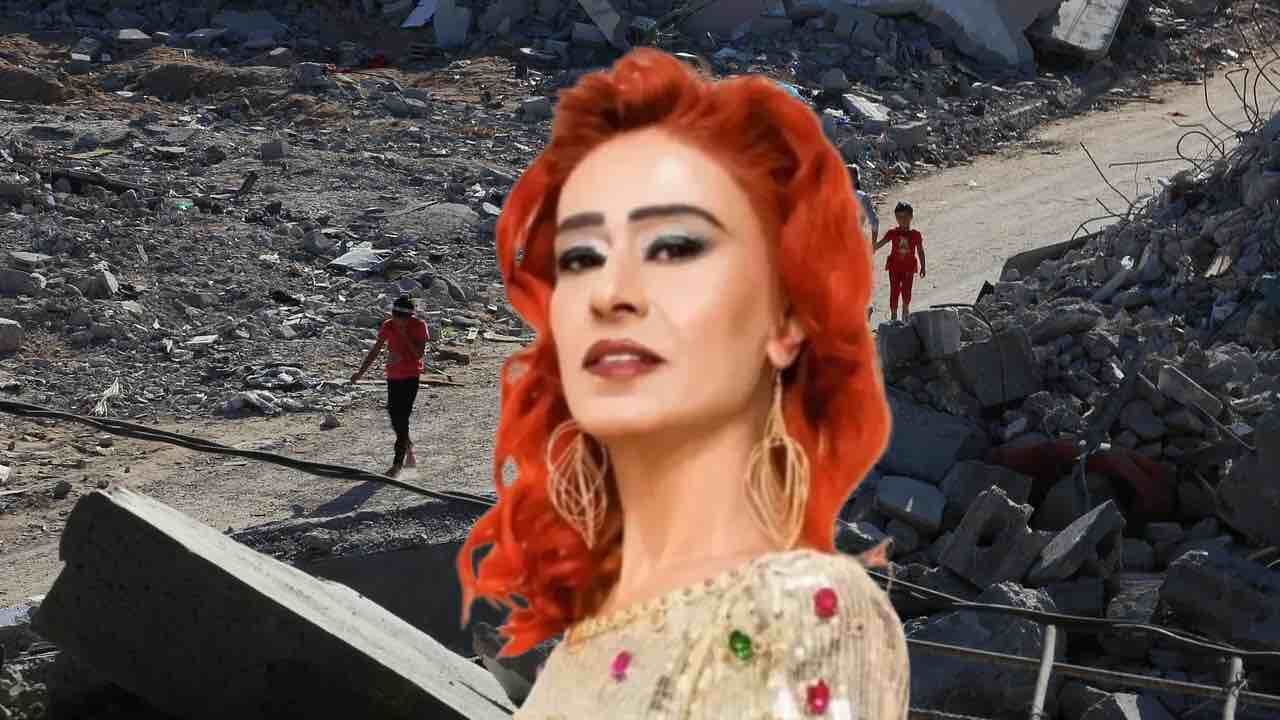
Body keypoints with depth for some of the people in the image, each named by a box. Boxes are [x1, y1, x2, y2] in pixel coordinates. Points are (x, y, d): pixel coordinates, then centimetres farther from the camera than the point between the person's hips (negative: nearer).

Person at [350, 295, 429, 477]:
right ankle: (408, 447, 37)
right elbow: (375, 350, 4)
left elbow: (419, 353, -17)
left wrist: (404, 335, -21)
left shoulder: (419, 326, -10)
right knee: (394, 416, 9)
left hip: (411, 376, -5)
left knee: (402, 418, -10)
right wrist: (361, 372, -2)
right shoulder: (388, 326, 0)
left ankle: (398, 463, -5)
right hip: (393, 376, 5)